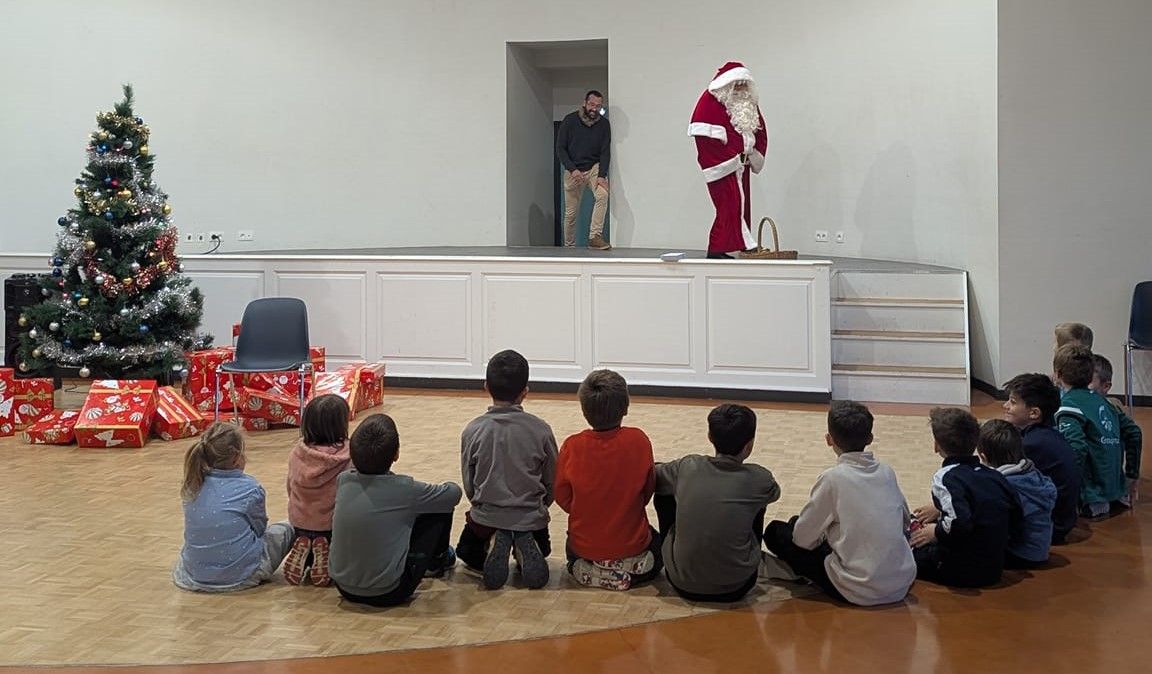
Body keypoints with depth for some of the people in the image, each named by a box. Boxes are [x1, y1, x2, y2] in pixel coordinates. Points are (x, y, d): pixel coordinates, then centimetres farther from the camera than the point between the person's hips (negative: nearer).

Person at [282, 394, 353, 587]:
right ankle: (326, 557, -7)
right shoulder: (348, 455, -21)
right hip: (334, 525, -3)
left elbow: (290, 488, 5)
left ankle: (302, 556, 1)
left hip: (299, 522, 4)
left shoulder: (297, 452, -9)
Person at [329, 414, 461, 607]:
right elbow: (454, 493, -1)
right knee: (441, 510, 7)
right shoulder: (404, 489, -17)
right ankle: (437, 561, 35)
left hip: (344, 588, 5)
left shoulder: (343, 481, -5)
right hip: (388, 594, -5)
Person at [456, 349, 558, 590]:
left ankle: (491, 549, -3)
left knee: (467, 553, 30)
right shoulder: (540, 430, -12)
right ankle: (525, 549, -1)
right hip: (532, 519, 1)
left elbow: (469, 486, -1)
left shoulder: (472, 431, -12)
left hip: (486, 517, 0)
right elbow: (552, 483, -1)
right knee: (541, 549, 34)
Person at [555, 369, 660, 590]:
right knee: (657, 548, 33)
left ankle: (586, 571, 6)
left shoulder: (572, 447, -19)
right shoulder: (639, 441, -18)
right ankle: (633, 569, 3)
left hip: (584, 546, 1)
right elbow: (648, 492, -4)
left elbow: (563, 499, -6)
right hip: (631, 545, -1)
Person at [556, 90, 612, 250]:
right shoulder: (570, 120, -6)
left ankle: (595, 237, -27)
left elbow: (605, 152, -4)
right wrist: (572, 169, -17)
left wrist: (602, 175, -18)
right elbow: (560, 149, -5)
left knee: (603, 195, -28)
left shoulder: (604, 124, -2)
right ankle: (568, 246, 19)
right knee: (571, 213, 1)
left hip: (595, 167, 1)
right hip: (573, 170, -1)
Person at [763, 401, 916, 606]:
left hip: (860, 593, -6)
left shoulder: (833, 478, -13)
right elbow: (906, 521, 17)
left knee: (775, 531, 6)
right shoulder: (886, 472, 2)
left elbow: (804, 538, -7)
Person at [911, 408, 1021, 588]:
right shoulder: (994, 476, 6)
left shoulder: (946, 477, -15)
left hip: (960, 573, -7)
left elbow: (960, 523, -31)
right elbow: (1017, 521, 12)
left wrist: (936, 533, -9)